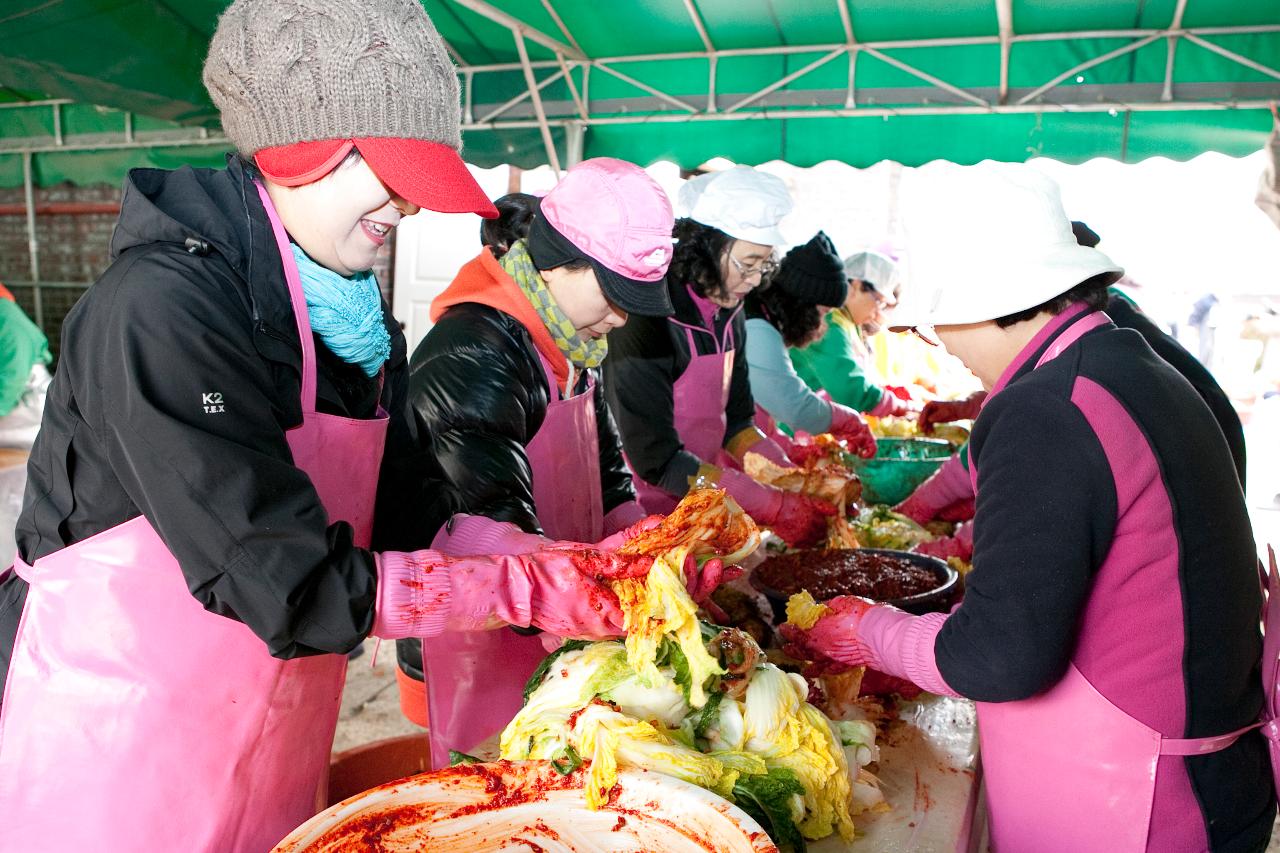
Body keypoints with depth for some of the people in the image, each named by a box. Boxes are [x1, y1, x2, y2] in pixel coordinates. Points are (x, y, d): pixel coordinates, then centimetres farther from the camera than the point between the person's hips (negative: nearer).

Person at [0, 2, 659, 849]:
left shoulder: (355, 309, -1)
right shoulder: (160, 308, -25)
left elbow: (417, 510, -1)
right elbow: (289, 587, -28)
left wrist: (595, 567, -13)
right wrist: (530, 588, -23)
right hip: (118, 742, -6)